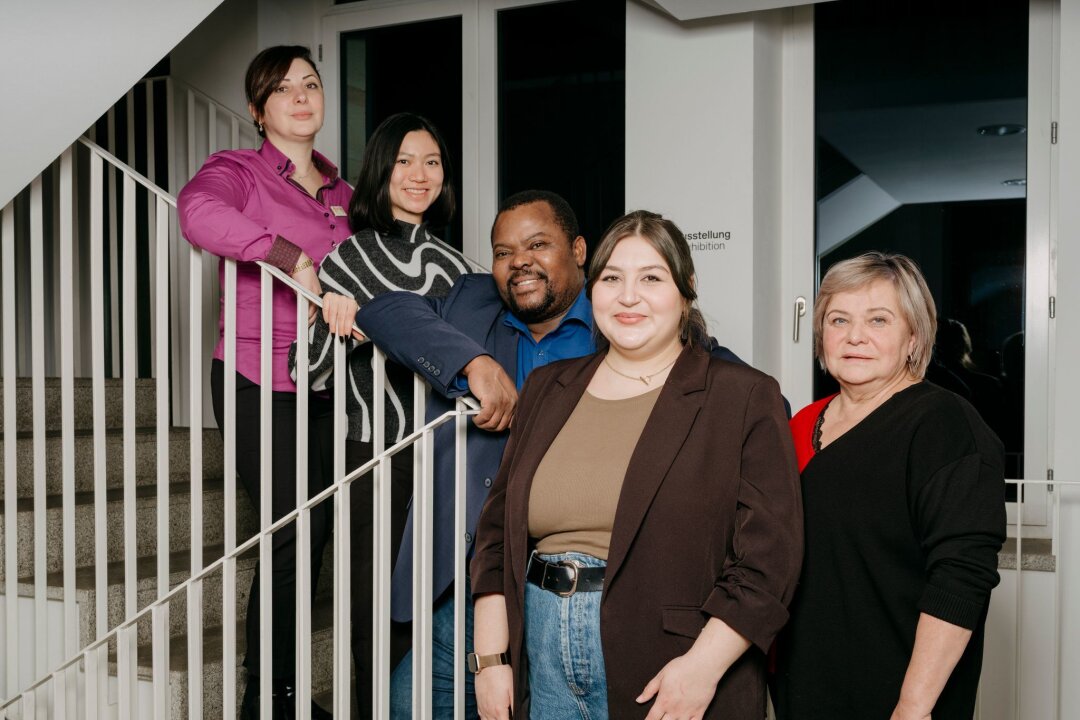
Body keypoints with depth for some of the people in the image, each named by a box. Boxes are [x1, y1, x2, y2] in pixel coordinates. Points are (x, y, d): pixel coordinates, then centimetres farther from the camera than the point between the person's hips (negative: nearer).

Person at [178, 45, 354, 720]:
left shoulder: (342, 194, 17)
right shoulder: (238, 170, 0)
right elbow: (198, 209, -24)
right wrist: (294, 258, -30)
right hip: (258, 379, -5)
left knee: (314, 531, 6)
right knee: (299, 525, -10)